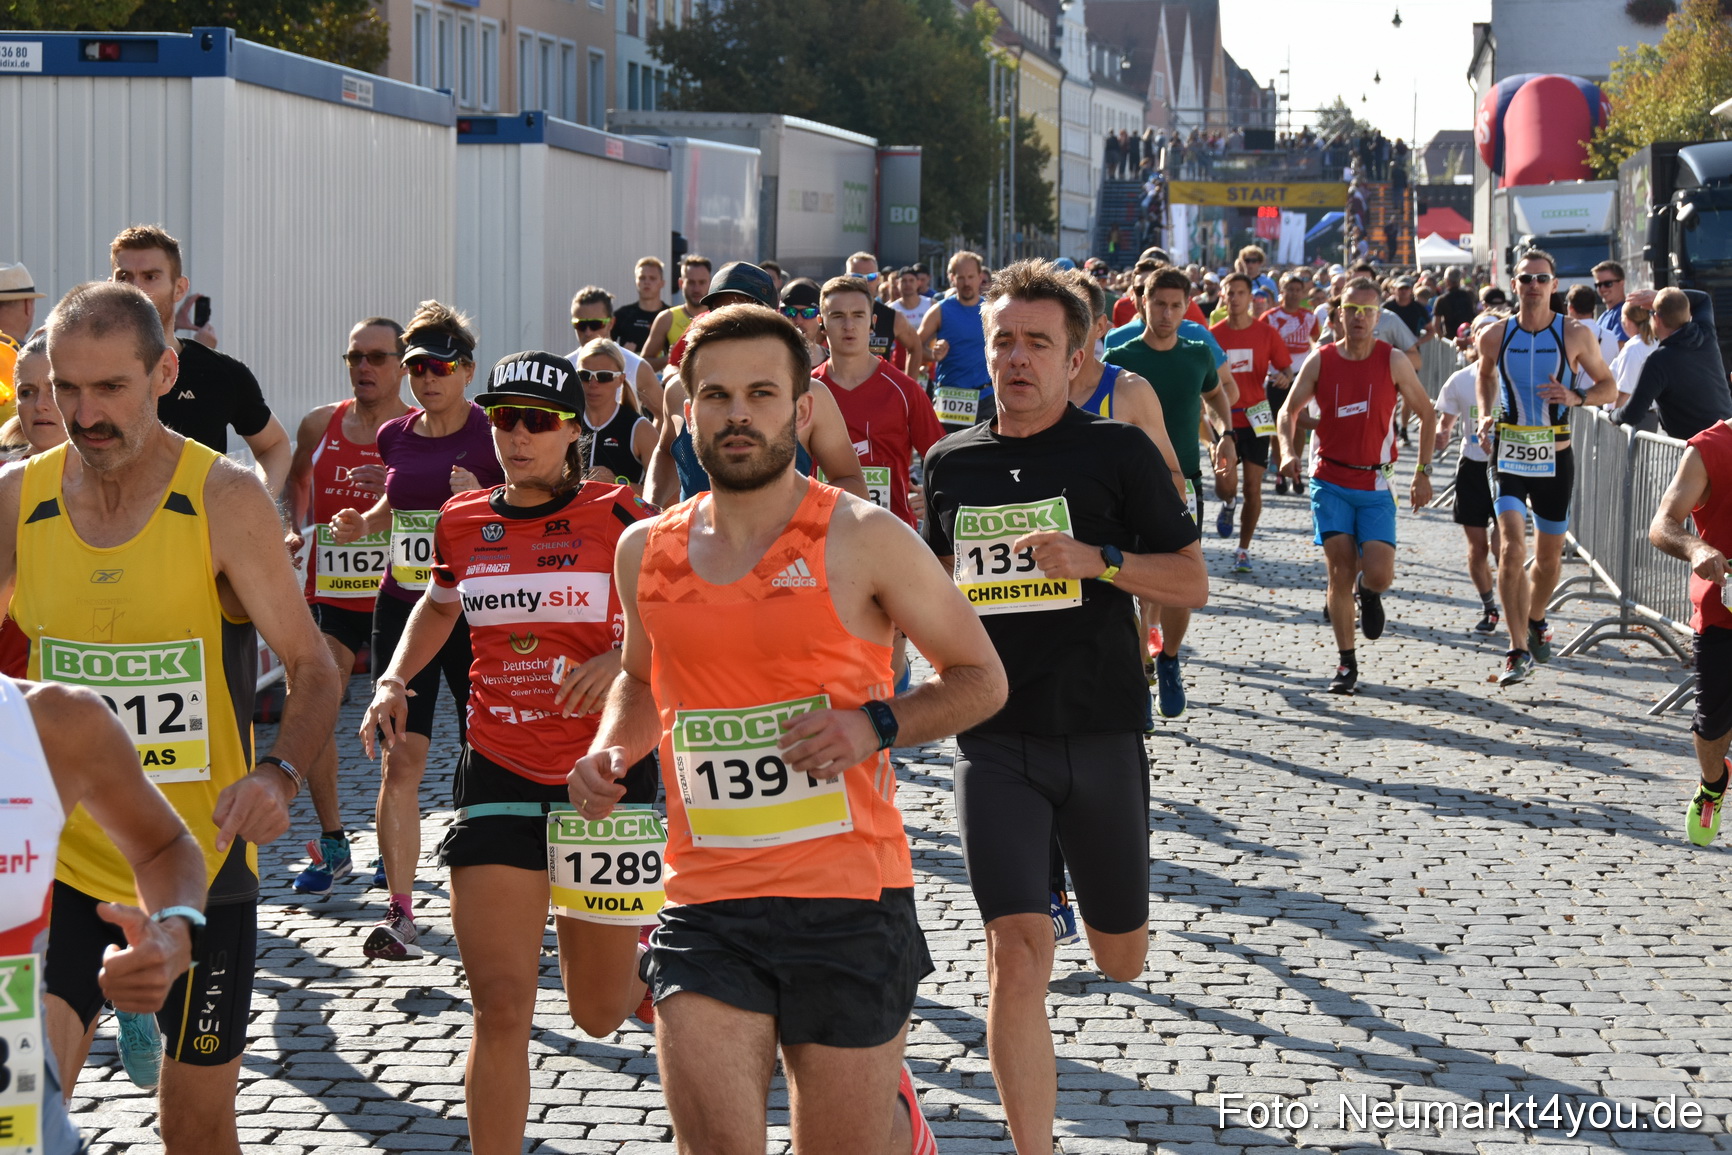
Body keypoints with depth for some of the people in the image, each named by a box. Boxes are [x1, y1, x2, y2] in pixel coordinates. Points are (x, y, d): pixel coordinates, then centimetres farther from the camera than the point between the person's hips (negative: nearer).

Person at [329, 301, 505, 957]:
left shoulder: (492, 436, -6)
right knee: (401, 758, -5)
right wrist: (363, 523, 8)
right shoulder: (396, 436, 8)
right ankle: (400, 912, -6)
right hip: (402, 607, 4)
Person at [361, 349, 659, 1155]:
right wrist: (393, 680, 9)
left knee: (599, 1015, 11)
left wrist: (625, 654, -21)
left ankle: (648, 959, 48)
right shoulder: (462, 524, 5)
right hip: (498, 778, 2)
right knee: (500, 1005, -8)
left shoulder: (619, 519, -6)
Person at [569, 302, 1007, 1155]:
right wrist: (609, 750, 7)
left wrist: (875, 725, -13)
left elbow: (981, 677, 4)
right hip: (704, 904, 3)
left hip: (849, 899, -2)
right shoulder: (647, 551, 8)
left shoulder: (864, 540, -3)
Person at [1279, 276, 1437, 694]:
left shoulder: (1393, 361, -3)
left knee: (1378, 576, -12)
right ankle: (1347, 664, 7)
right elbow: (1289, 410, 7)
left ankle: (1368, 590, 27)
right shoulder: (1320, 361, -1)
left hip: (1375, 485, -1)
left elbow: (1426, 414, 5)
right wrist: (1288, 450, -13)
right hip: (1330, 482, 1)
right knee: (1340, 572, -5)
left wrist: (1422, 472, 1)